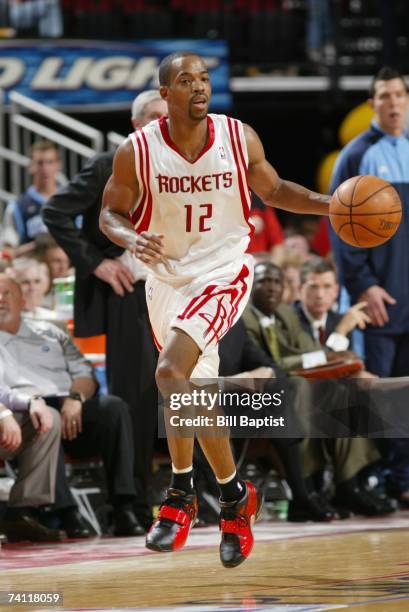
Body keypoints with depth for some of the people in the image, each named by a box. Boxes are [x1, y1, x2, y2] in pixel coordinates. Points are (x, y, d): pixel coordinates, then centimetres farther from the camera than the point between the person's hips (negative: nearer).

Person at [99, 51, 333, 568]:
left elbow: (273, 190, 9)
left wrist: (331, 204, -6)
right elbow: (111, 213, 2)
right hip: (167, 279, 3)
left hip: (223, 274, -3)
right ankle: (234, 498, 32)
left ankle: (181, 495, -9)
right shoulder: (137, 151, -10)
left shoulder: (240, 138, -8)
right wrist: (131, 238, -21)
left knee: (170, 372, -24)